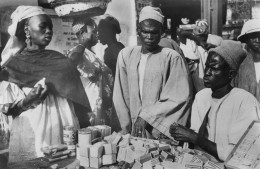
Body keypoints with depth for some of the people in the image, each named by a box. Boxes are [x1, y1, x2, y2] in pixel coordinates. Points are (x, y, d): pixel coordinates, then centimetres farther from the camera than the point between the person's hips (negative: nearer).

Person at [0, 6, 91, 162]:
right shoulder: (14, 64, -2)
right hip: (32, 136, -3)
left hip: (65, 130, 3)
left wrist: (85, 131, 3)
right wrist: (27, 101, -20)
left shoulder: (58, 60, 7)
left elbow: (75, 98, 8)